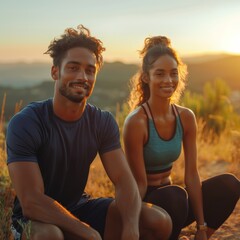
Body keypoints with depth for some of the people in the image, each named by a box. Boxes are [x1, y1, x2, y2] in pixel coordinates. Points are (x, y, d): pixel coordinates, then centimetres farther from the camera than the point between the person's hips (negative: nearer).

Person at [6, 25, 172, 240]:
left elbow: (124, 180, -14)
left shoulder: (103, 121, -6)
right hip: (36, 218, -4)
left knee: (160, 221, -13)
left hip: (80, 208, 5)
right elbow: (31, 202, -26)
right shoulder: (24, 123, -20)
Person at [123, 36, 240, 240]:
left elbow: (191, 175, -5)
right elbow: (139, 183, -18)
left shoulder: (186, 118, -3)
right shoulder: (136, 122, -21)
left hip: (170, 200, 6)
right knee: (174, 194, -36)